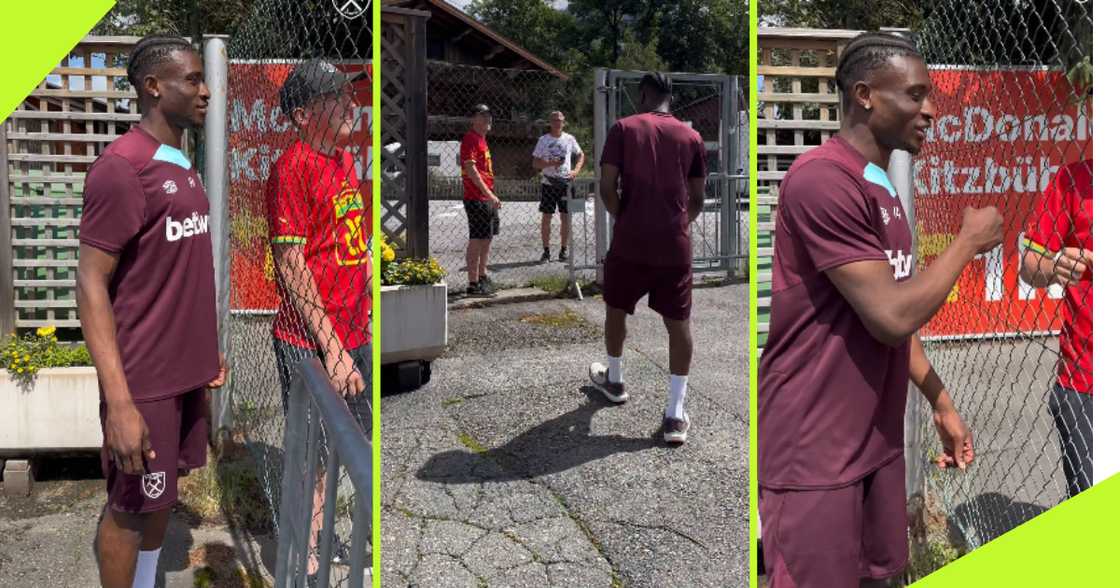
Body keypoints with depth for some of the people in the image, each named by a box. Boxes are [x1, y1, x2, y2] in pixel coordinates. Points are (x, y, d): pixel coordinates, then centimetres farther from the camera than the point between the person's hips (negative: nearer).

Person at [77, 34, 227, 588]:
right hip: (144, 378, -8)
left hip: (185, 370, 8)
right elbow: (91, 284, -20)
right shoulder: (120, 168, -17)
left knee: (162, 493, 19)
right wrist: (118, 401, -25)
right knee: (130, 506, 6)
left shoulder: (183, 167, 9)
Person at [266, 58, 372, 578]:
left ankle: (320, 539, 37)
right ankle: (306, 560, 23)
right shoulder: (293, 168, -16)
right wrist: (332, 349, -20)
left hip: (353, 335, 8)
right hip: (311, 343, -8)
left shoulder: (345, 158, 10)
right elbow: (291, 266, -19)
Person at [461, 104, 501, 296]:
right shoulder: (470, 139, -13)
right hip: (476, 198, -10)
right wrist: (489, 194, -26)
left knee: (487, 237, 17)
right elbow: (471, 170, -22)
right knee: (477, 240, -8)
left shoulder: (481, 140, 18)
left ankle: (482, 276, 28)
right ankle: (473, 284, -5)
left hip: (487, 198, 10)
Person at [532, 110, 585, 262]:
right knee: (546, 217, 0)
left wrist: (576, 170, -2)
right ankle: (546, 251, 8)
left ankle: (564, 250, 12)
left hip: (565, 183, 1)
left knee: (566, 217, 2)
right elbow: (535, 163, -1)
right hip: (548, 183, -1)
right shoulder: (543, 140, 1)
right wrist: (550, 163, -18)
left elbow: (580, 155, 16)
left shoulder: (569, 139, 5)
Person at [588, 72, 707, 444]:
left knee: (616, 309, 22)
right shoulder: (691, 137, 6)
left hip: (630, 242, -1)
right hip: (675, 245, 1)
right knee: (678, 323, 6)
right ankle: (676, 414, 2)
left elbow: (607, 187, -6)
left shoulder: (624, 128, 0)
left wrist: (623, 219, 11)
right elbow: (697, 200, 9)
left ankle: (614, 380, 41)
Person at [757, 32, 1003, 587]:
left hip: (876, 439, 9)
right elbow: (892, 317, -22)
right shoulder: (822, 179, -19)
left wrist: (942, 405, 16)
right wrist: (970, 240, -9)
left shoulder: (882, 187, 13)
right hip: (815, 452, -9)